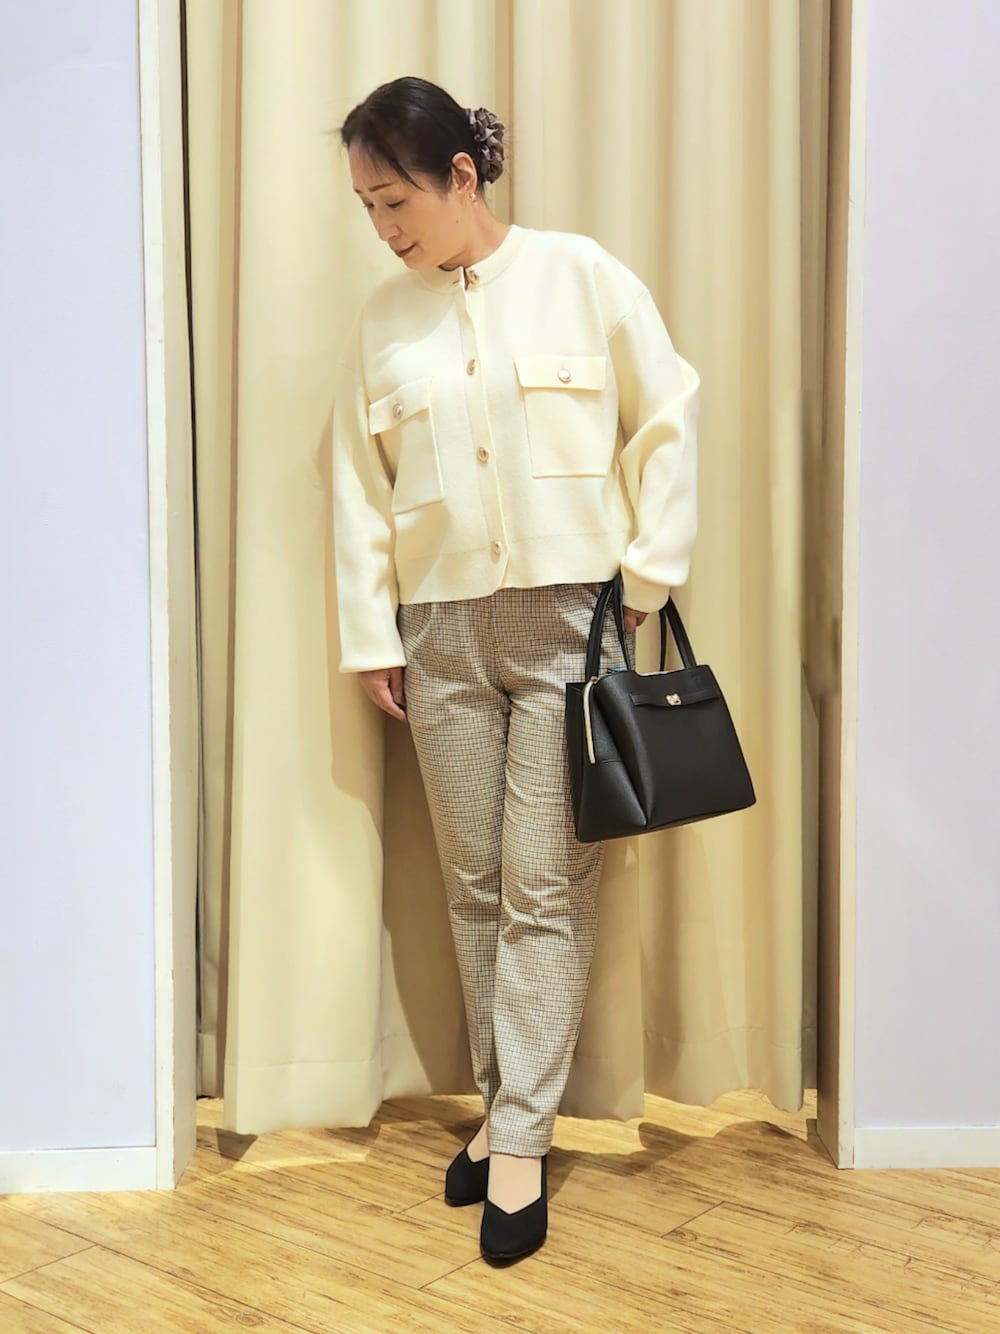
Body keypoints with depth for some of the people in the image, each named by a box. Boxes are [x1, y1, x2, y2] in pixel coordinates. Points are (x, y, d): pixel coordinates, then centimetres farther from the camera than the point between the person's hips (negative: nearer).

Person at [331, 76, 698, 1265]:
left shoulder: (581, 276, -2)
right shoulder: (382, 321, 7)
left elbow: (667, 423, 1)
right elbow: (360, 486, 8)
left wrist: (647, 576, -3)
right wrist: (370, 636, 6)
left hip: (568, 617, -3)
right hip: (441, 630, 3)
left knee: (547, 889, -2)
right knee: (473, 888, 9)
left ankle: (518, 1141, 6)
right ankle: (503, 1107, 23)